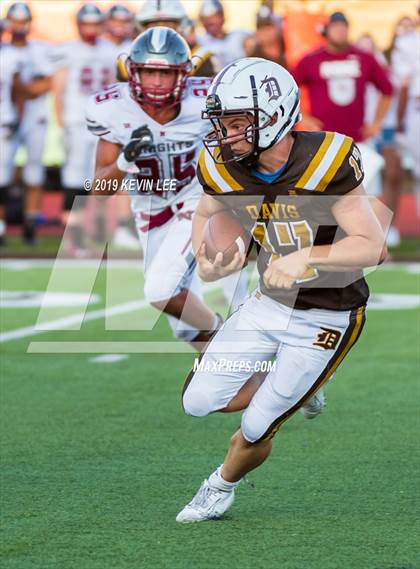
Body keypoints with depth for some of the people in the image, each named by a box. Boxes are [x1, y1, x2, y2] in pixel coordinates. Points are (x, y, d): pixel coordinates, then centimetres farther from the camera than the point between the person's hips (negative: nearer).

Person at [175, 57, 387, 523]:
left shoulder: (323, 163, -27)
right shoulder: (223, 168, -11)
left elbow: (370, 246, -25)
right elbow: (206, 214, 13)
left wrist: (305, 257, -38)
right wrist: (208, 260, -6)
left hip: (326, 320, -5)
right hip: (269, 305, 5)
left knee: (257, 428, -1)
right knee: (198, 402, -1)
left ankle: (222, 486, 32)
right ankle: (278, 388, 27)